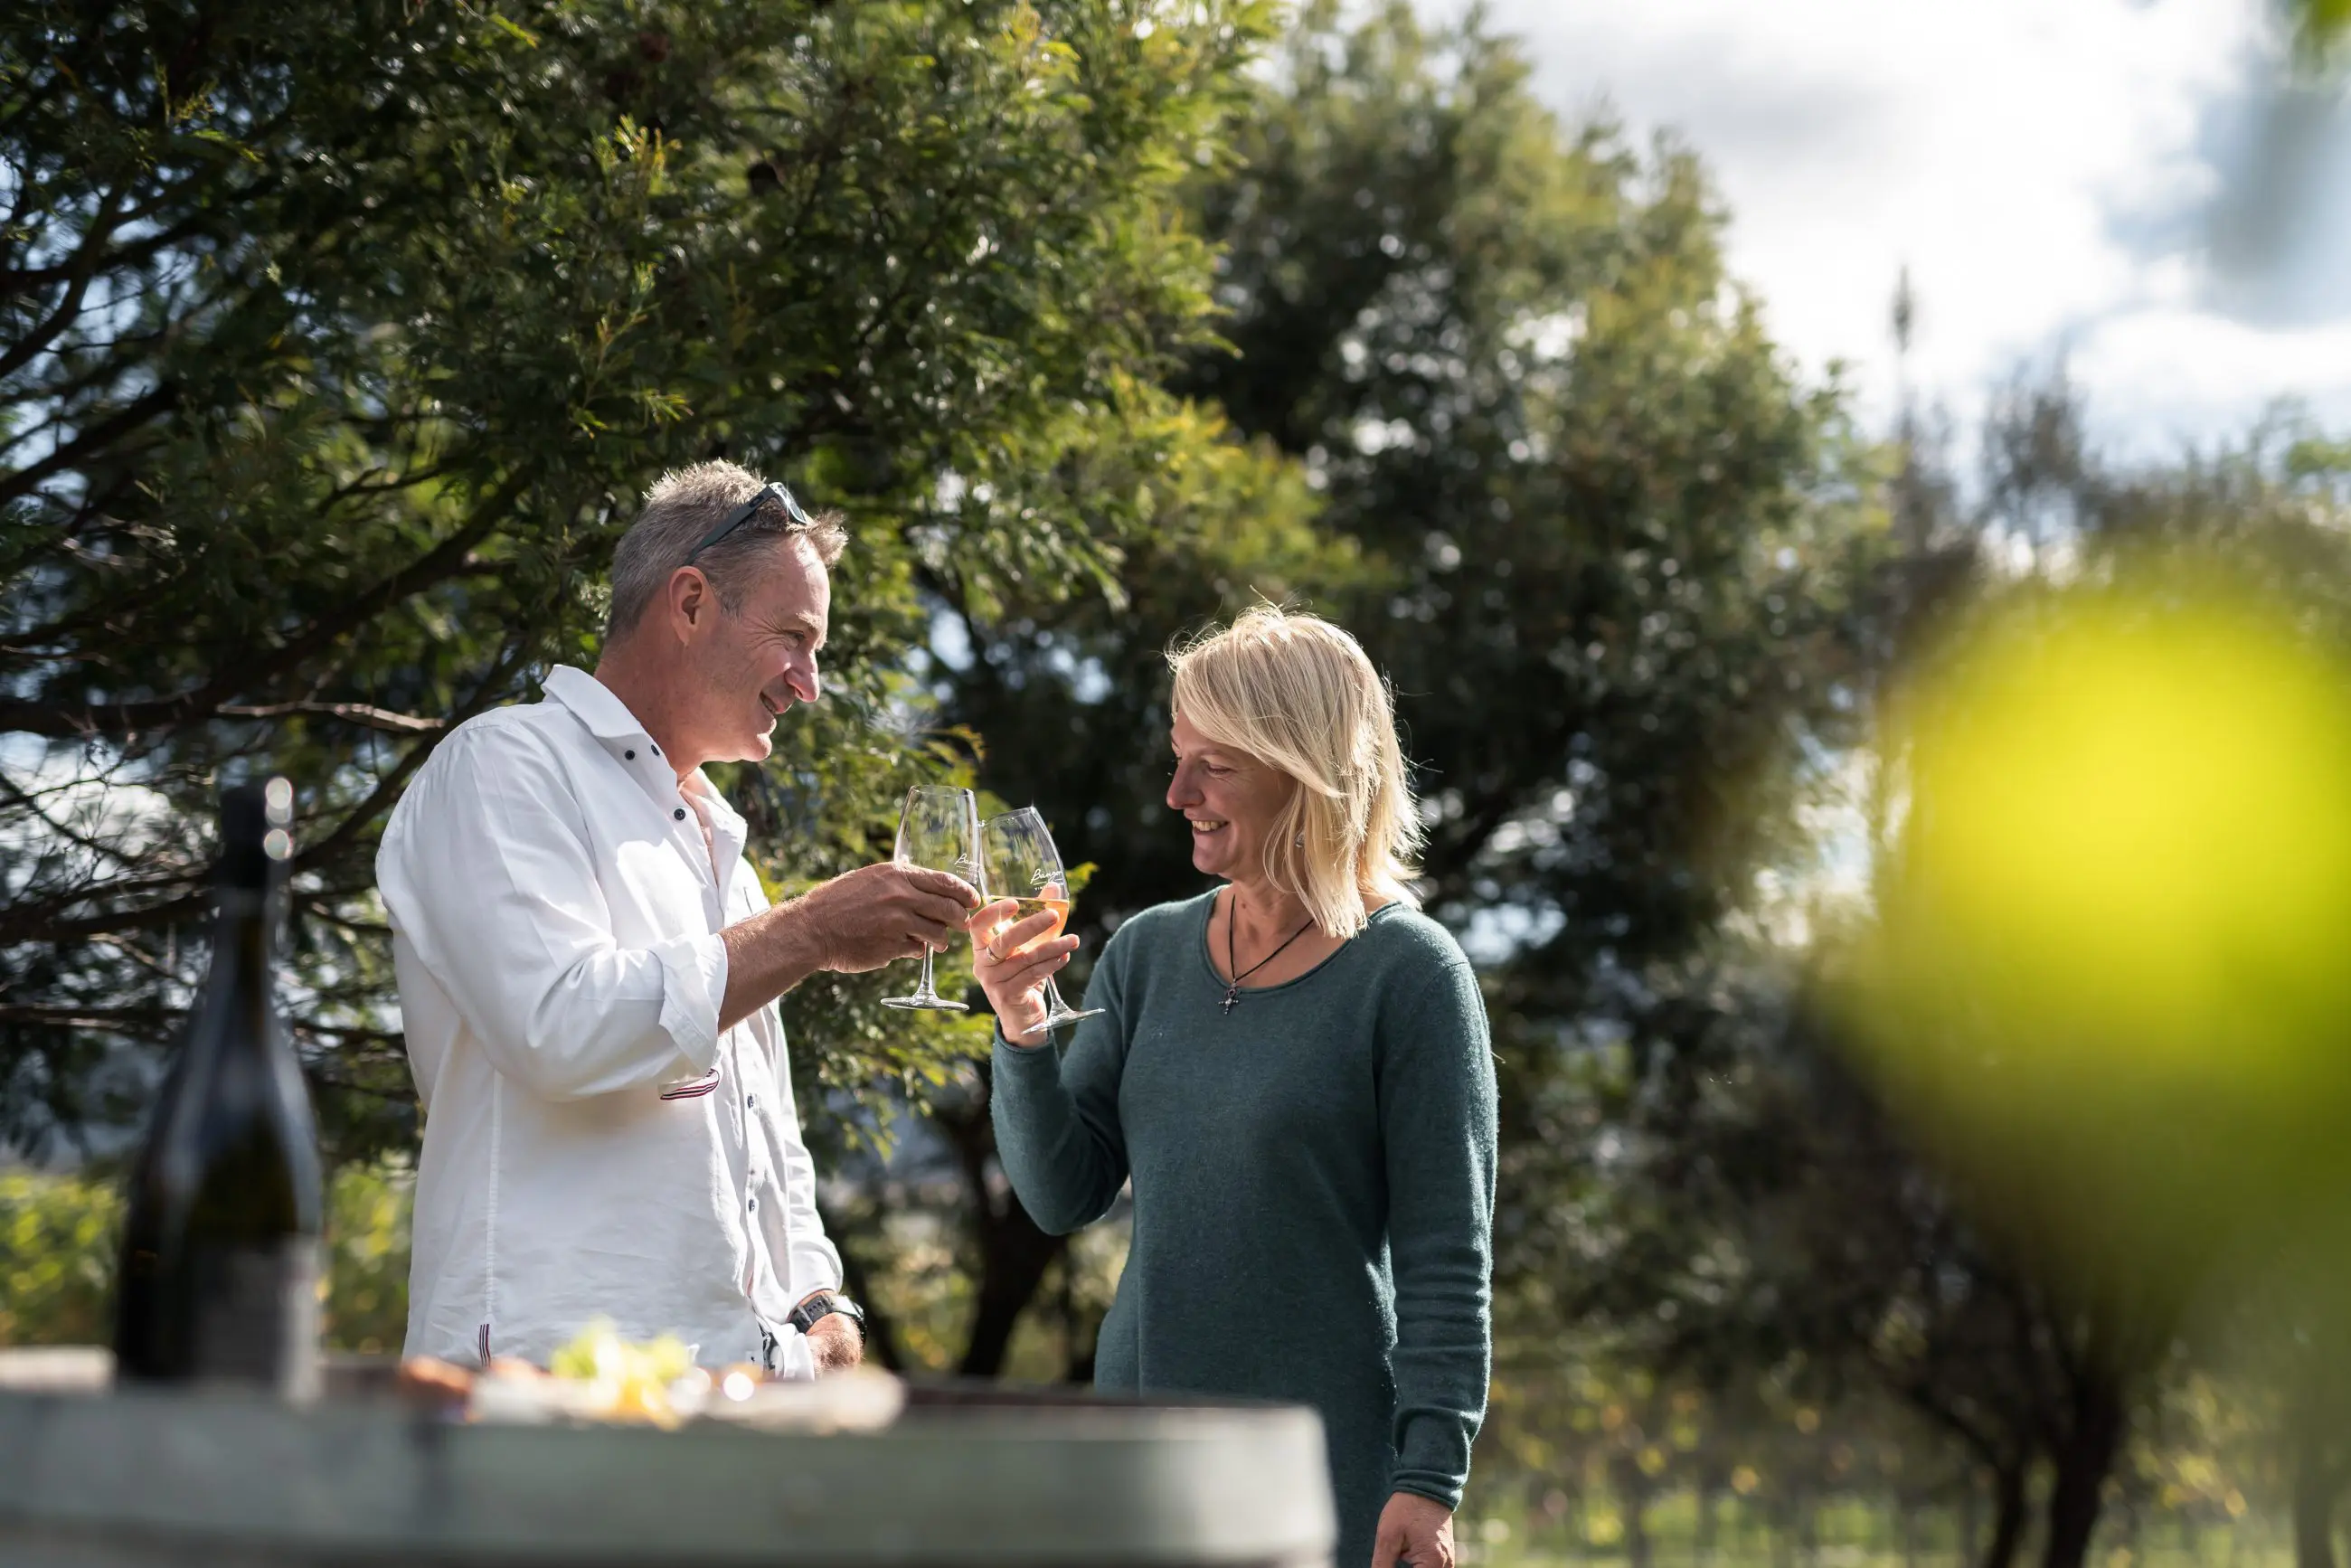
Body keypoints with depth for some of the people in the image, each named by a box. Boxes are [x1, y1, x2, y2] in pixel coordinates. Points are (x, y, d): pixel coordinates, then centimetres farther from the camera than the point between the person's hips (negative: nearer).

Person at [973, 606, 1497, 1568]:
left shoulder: (1410, 976, -8)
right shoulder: (1148, 954, 6)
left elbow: (1448, 1259, -9)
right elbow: (1061, 1196, 5)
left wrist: (1429, 1478, -13)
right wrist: (1021, 1030, -10)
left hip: (1325, 1464, -5)